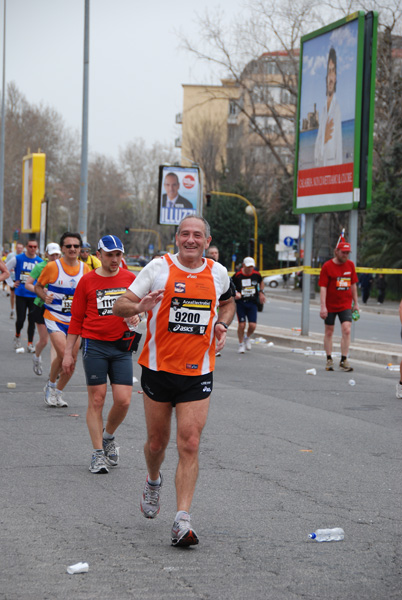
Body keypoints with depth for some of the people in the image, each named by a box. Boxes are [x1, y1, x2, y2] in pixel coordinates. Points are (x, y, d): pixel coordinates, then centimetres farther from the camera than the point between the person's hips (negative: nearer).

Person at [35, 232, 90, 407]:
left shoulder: (85, 268, 3)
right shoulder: (52, 267, -7)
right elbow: (38, 286, 5)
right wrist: (45, 296, -15)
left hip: (75, 319, 4)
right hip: (54, 317, -4)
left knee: (72, 359, 2)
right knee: (63, 353, -21)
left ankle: (57, 393, 20)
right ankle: (51, 385, 5)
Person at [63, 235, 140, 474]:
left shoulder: (130, 278, 5)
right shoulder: (87, 281, 1)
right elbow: (77, 319, 6)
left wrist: (136, 315, -5)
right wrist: (68, 352, 4)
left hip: (122, 346, 2)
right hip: (95, 346, -1)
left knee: (123, 400, -6)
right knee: (97, 400, -1)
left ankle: (108, 437, 23)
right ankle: (98, 454, 7)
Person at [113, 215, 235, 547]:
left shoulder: (218, 273, 4)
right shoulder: (158, 268, -5)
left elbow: (228, 303, 26)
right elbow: (119, 306, -3)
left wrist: (222, 324, 5)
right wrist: (139, 306, -25)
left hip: (198, 373, 1)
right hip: (159, 368, -1)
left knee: (189, 445, -9)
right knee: (157, 442, 11)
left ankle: (182, 519, -9)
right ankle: (154, 481, 45)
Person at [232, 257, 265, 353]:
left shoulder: (256, 274, 1)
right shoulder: (237, 275, -8)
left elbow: (261, 282, 23)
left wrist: (261, 293, 13)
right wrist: (235, 293, -14)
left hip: (252, 303, 2)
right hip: (240, 303, -2)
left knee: (252, 325, -8)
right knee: (241, 324, -6)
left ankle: (247, 338, 25)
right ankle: (241, 344, 14)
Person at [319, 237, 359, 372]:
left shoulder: (350, 265, 5)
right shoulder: (327, 266, -8)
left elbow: (353, 285, 14)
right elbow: (323, 287, -10)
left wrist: (355, 303, 14)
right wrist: (323, 306, -17)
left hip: (346, 305, 2)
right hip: (330, 305, -2)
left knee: (347, 330, -11)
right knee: (329, 332, 7)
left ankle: (343, 361, -6)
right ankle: (329, 360, 18)